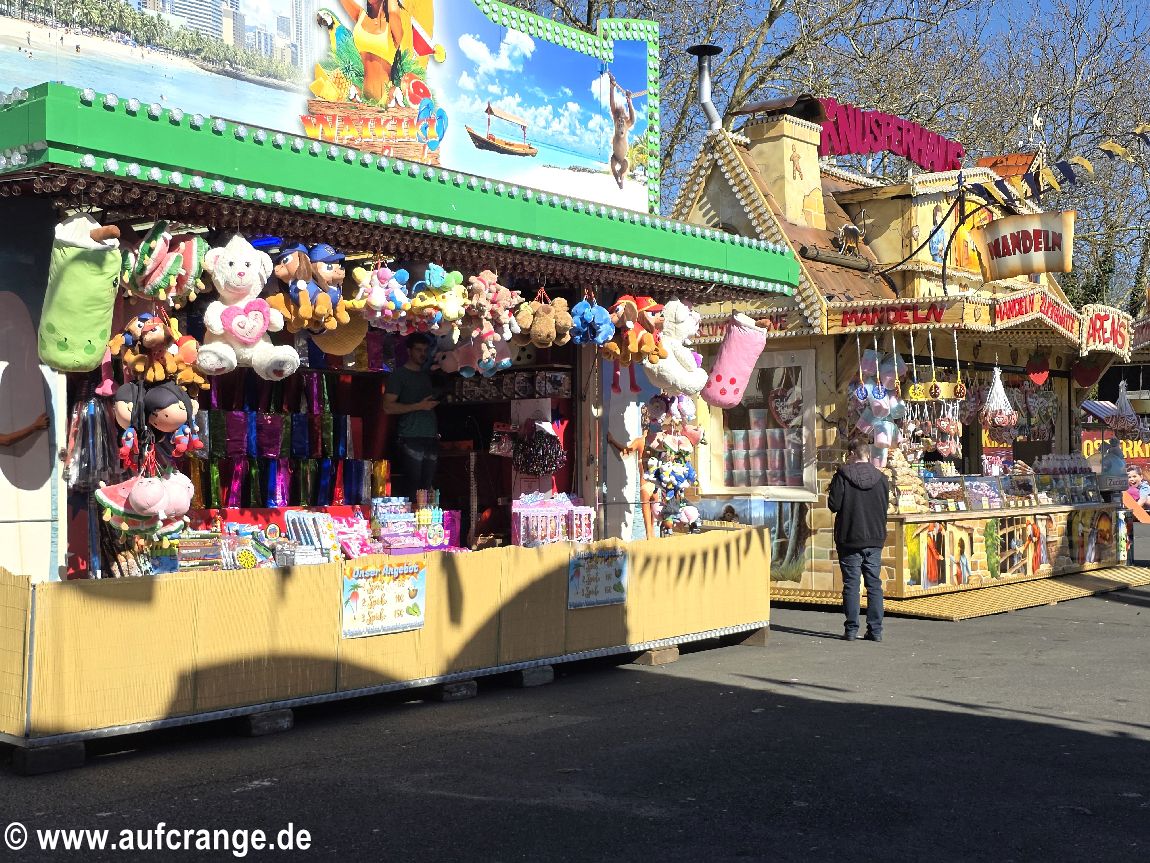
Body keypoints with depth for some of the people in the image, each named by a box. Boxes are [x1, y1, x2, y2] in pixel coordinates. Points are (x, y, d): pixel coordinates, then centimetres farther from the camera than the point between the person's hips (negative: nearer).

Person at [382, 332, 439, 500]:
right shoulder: (399, 375, 1)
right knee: (413, 490, -10)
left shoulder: (426, 375, 22)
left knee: (429, 489, 2)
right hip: (411, 440, -7)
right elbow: (388, 407, -9)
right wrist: (419, 406, -12)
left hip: (431, 438, 7)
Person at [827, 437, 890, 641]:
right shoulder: (881, 478, 0)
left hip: (849, 538, -3)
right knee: (874, 584, 7)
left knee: (851, 584, 3)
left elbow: (833, 505, -11)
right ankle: (875, 630, 7)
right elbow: (885, 506, 7)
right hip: (875, 540, 3)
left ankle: (851, 629, 3)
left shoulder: (842, 475, -10)